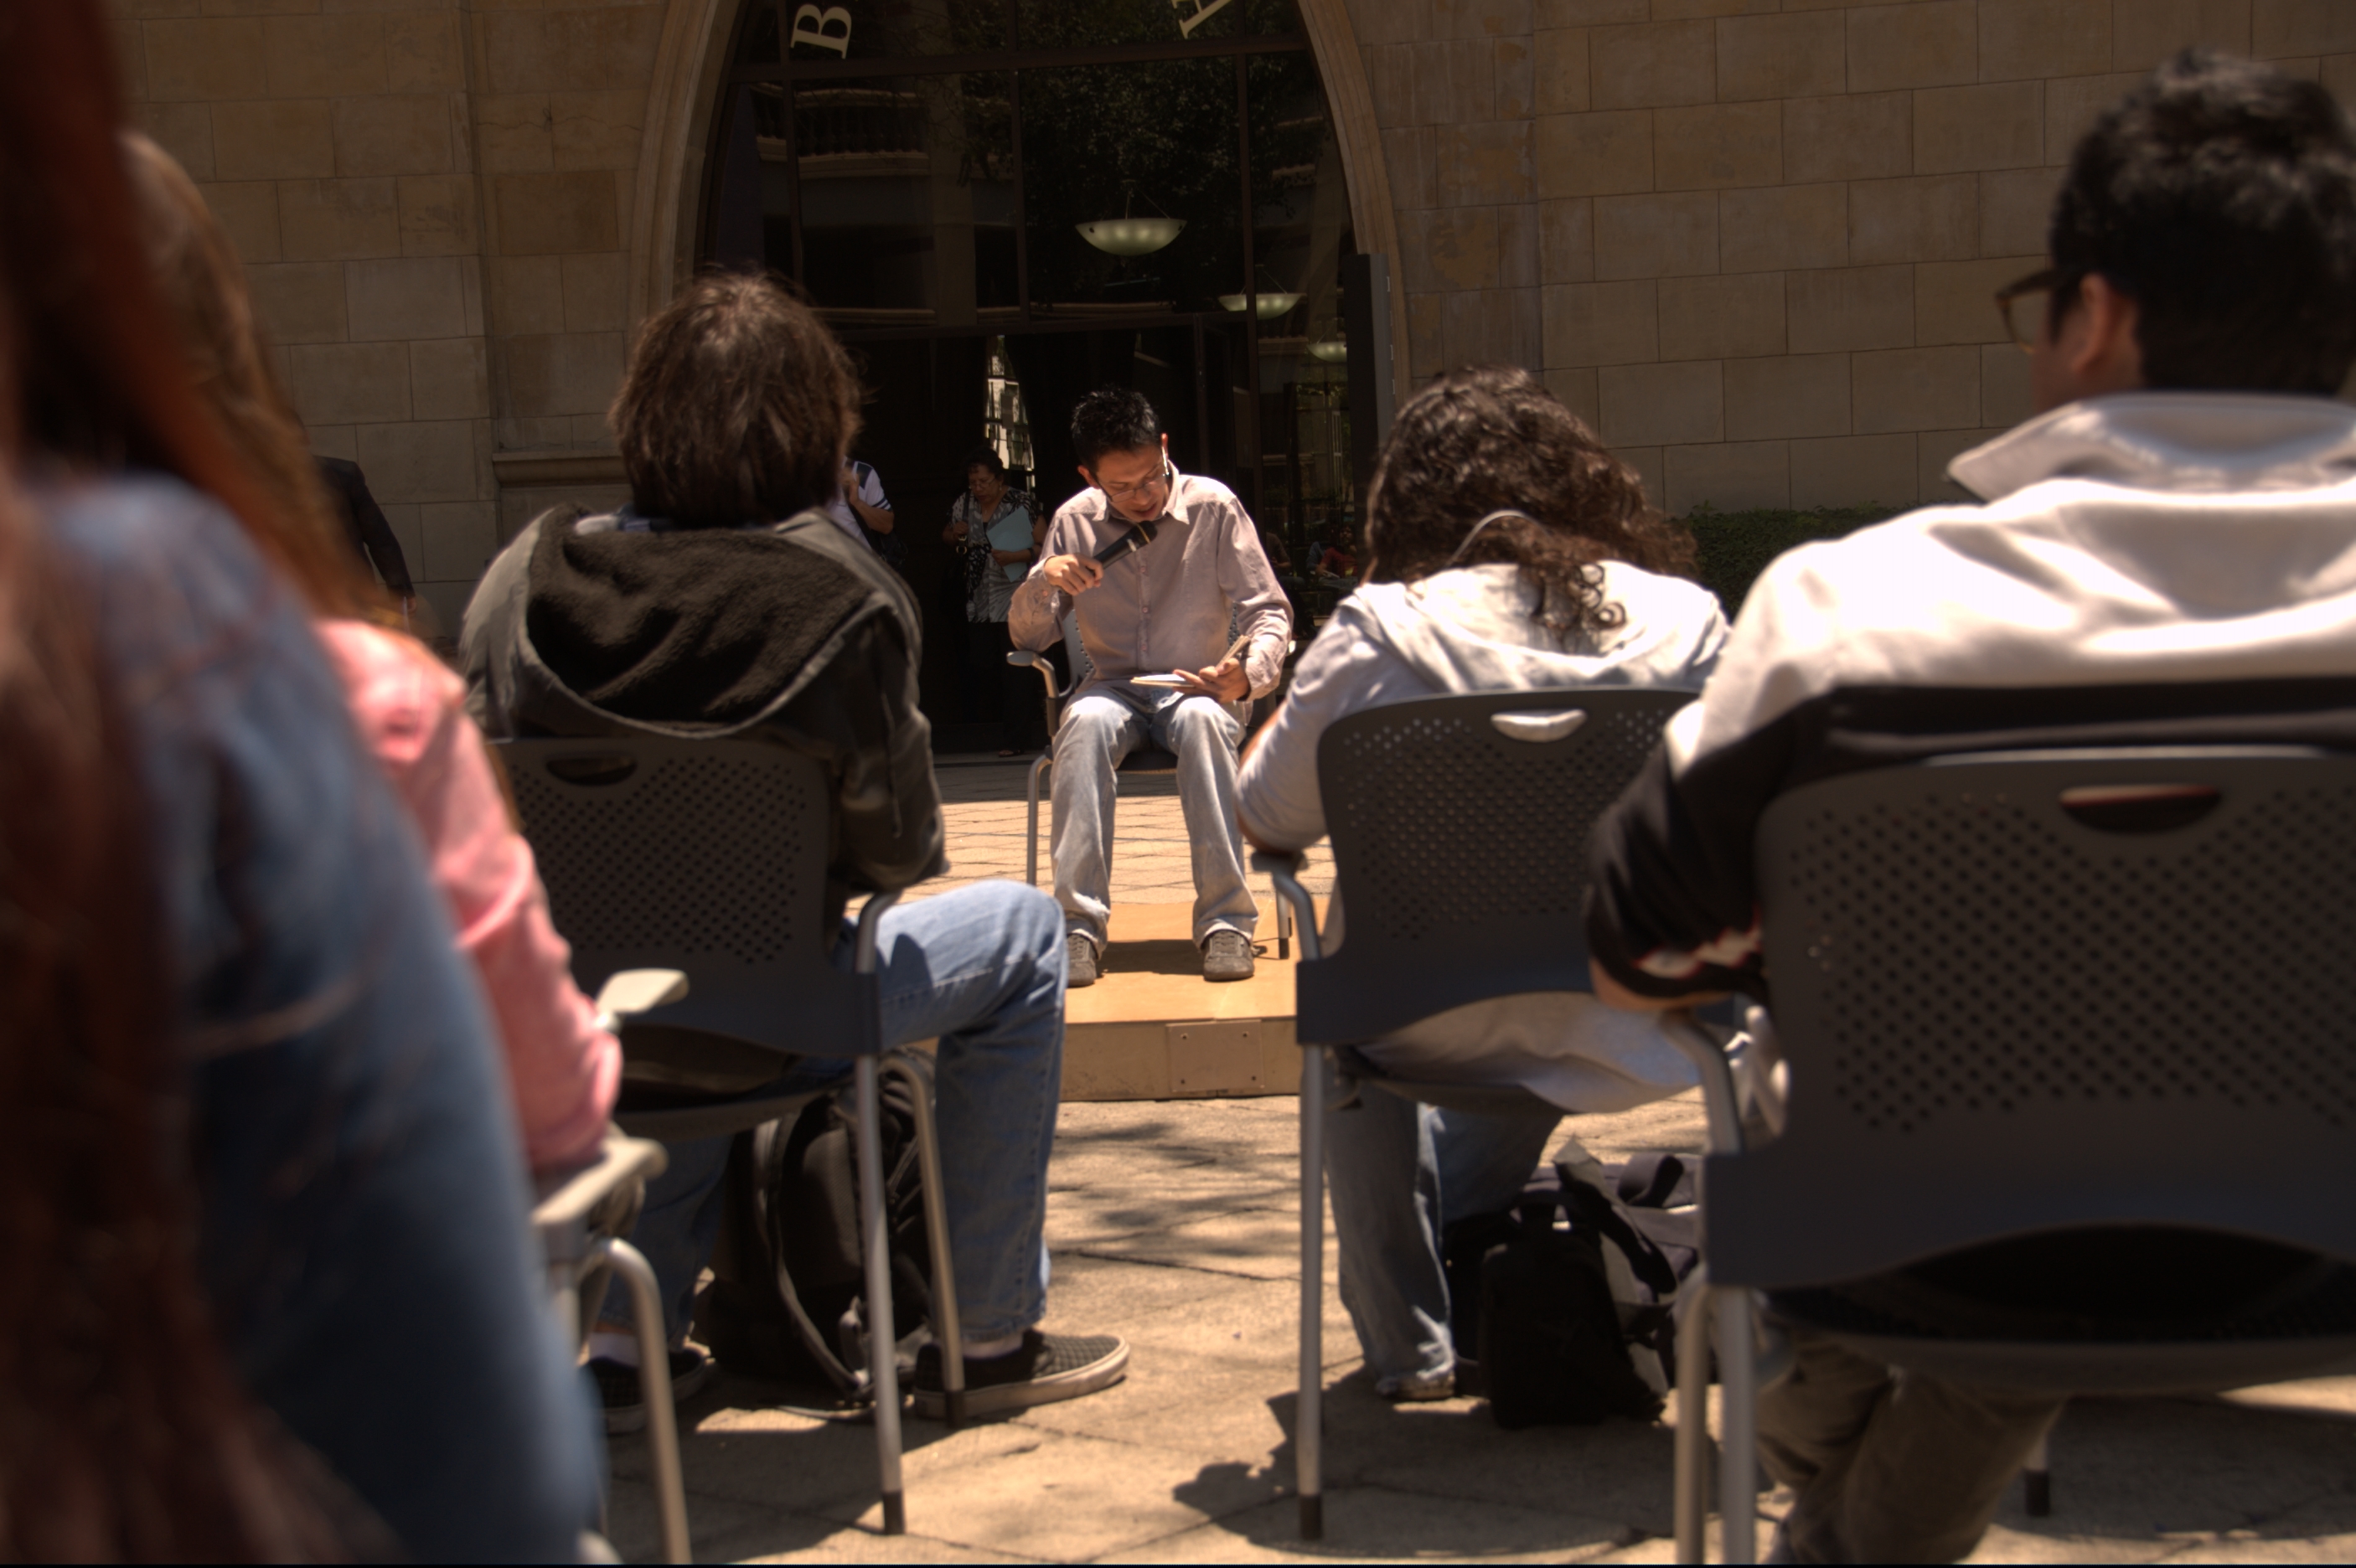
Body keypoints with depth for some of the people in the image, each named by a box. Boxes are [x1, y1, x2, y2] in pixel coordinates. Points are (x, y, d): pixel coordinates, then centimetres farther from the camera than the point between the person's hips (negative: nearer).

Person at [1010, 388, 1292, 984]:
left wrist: (1248, 673, -27)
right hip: (1113, 688, 2)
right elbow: (1026, 637, 8)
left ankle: (1226, 919, -37)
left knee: (1203, 720, -38)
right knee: (1085, 722, -35)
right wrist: (1042, 580, -14)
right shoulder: (1074, 522, 3)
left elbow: (1270, 614, -4)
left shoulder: (1214, 507, -5)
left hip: (1197, 689, -1)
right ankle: (1079, 923, -36)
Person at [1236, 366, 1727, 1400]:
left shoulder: (1381, 630, -14)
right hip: (1633, 1033, 3)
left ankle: (1409, 1341, 40)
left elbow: (1269, 819, -4)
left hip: (1439, 1036, -2)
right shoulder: (1685, 618, -7)